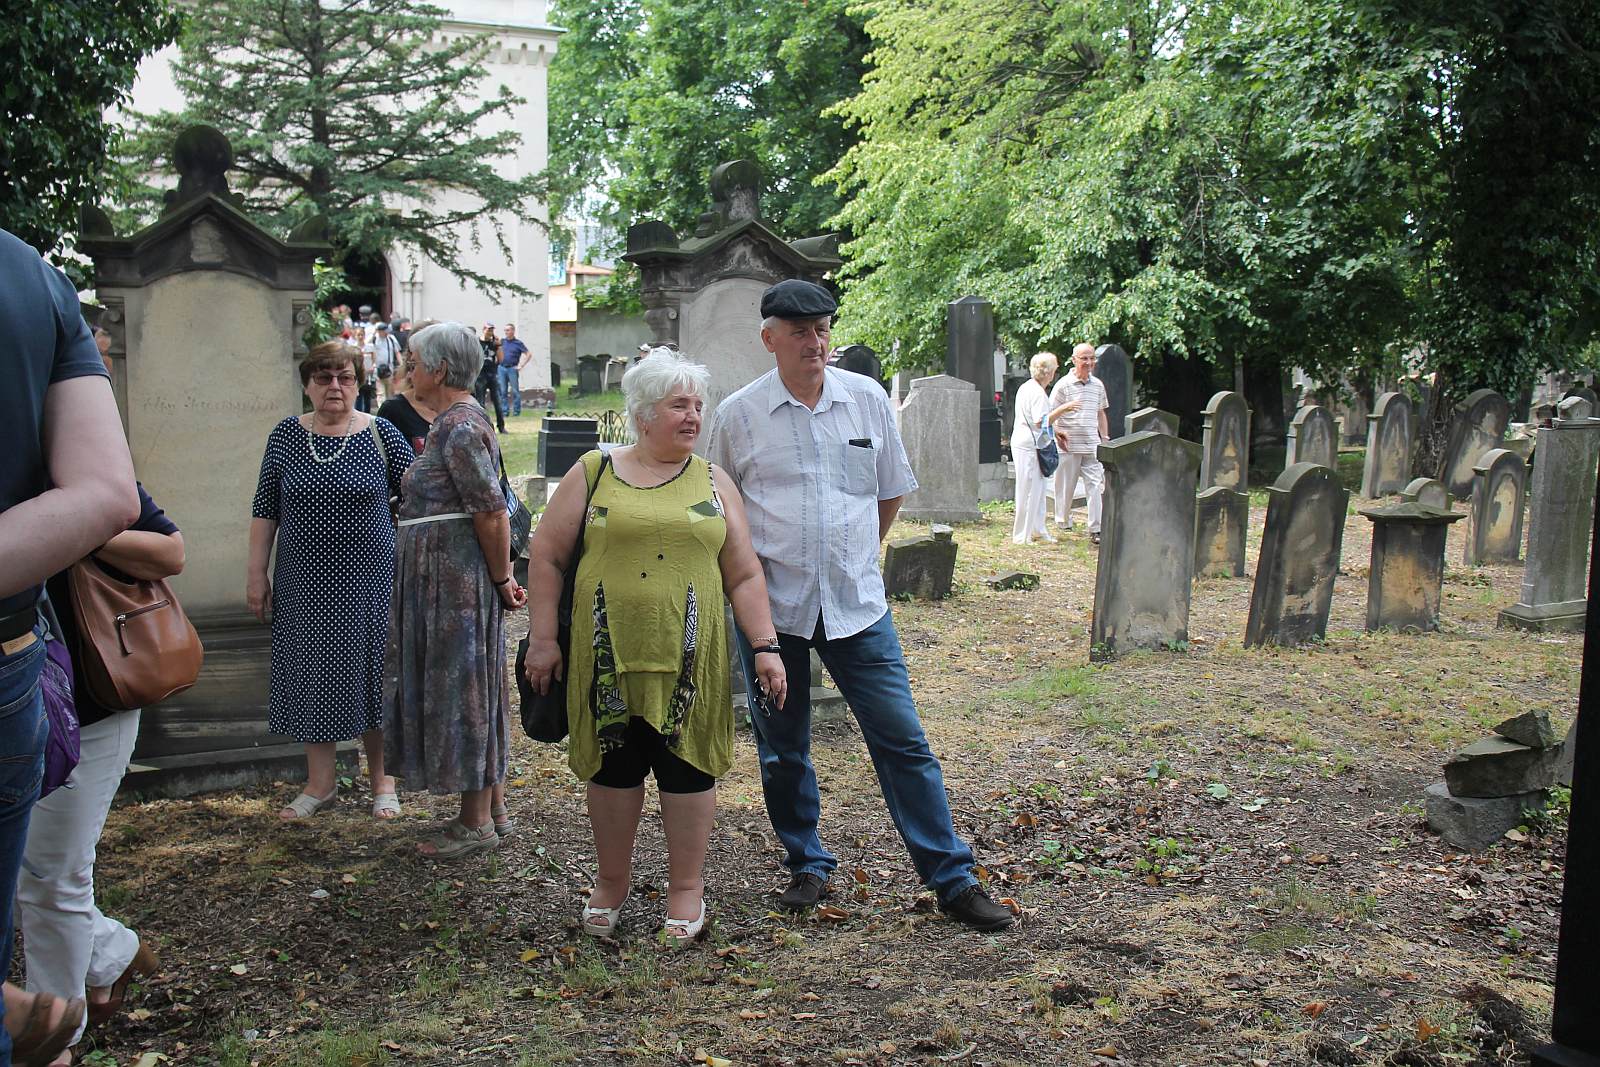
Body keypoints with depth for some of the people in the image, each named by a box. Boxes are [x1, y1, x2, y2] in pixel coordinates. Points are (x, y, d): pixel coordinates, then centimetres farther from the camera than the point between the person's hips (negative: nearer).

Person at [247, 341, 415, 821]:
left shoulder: (382, 435, -3)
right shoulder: (286, 435, 3)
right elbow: (265, 508, 6)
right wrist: (256, 571, 3)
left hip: (368, 580, -2)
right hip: (303, 582, 2)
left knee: (372, 677, 5)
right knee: (312, 677, 9)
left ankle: (381, 780, 21)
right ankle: (320, 782, 24)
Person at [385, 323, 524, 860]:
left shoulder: (461, 427, -17)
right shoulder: (457, 419, 15)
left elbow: (492, 513, -20)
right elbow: (485, 509, 16)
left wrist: (502, 580, -12)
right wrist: (502, 576, 15)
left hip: (455, 575, -10)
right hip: (444, 576, 10)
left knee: (462, 688, -2)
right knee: (471, 692, 14)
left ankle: (477, 822, 8)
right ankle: (493, 811, 23)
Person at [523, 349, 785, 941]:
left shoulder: (713, 483, 9)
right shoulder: (592, 474, 4)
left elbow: (745, 576, 7)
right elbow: (546, 556, 4)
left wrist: (766, 646, -1)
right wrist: (543, 638, -1)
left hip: (690, 658, 1)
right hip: (608, 655, -1)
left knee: (687, 768, 6)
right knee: (612, 765, 9)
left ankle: (686, 888, 22)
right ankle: (612, 881, 28)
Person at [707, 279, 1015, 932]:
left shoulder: (868, 400, 3)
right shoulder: (738, 415, -1)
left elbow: (891, 491, 16)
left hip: (857, 604, 1)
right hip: (770, 606, 0)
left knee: (903, 741, 1)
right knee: (782, 749, 10)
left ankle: (953, 878, 10)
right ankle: (807, 865, 29)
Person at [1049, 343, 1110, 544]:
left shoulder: (1098, 385, 11)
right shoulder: (1064, 385, -4)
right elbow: (1049, 415, -3)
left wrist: (1105, 438, 17)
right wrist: (1057, 433, -17)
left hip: (1092, 446, 4)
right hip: (1069, 446, -3)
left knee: (1095, 485, -4)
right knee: (1066, 487, 6)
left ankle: (1095, 529, -3)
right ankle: (1063, 524, 23)